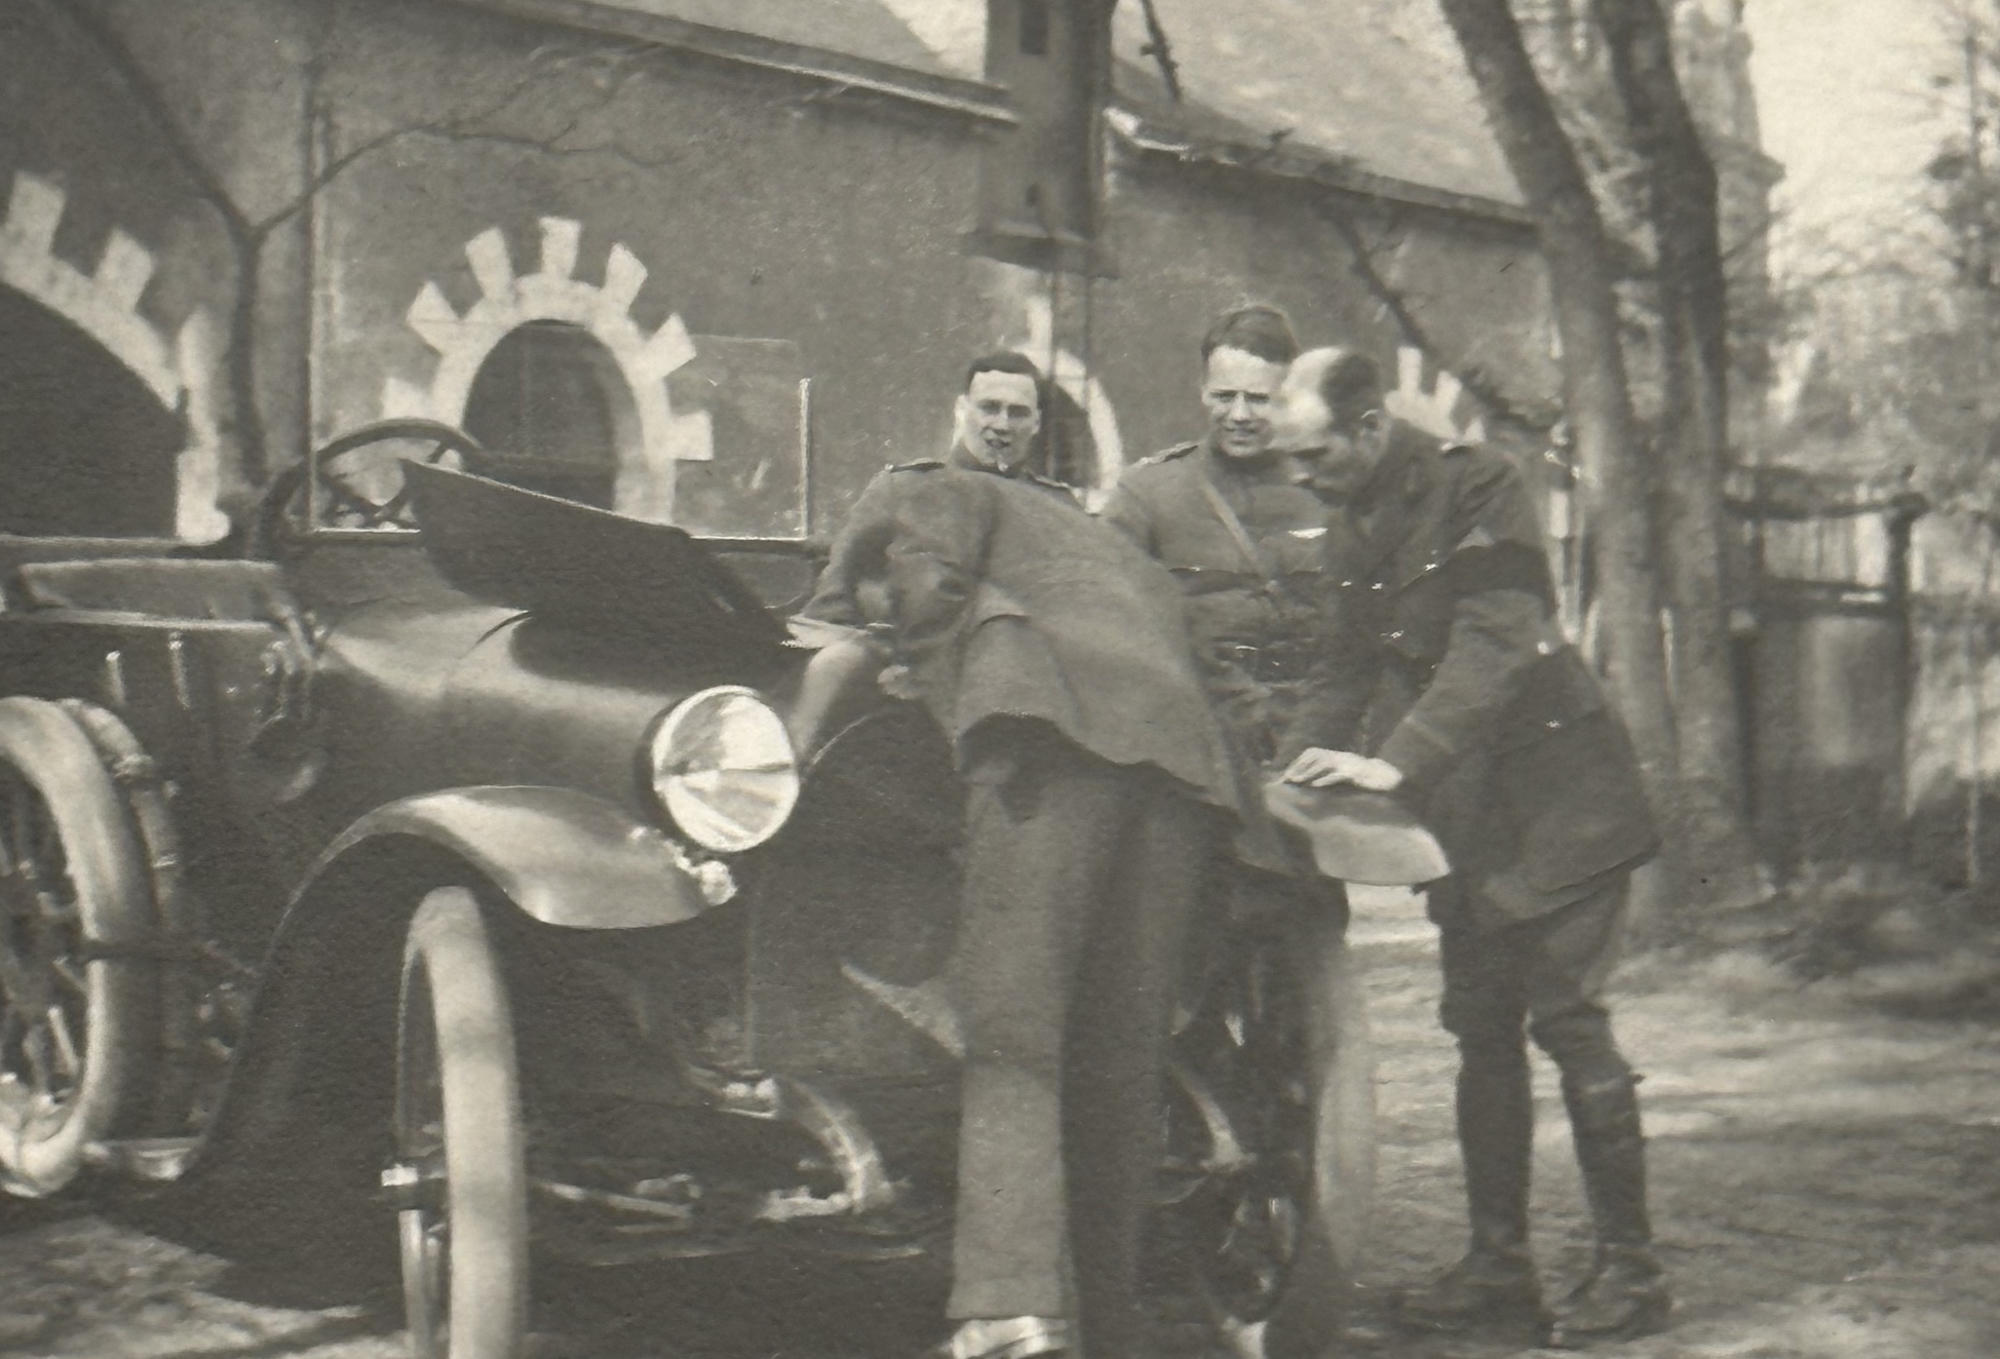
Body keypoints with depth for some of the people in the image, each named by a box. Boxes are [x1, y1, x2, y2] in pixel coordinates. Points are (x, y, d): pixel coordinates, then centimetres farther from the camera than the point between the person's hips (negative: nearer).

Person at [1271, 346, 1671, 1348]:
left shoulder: (1478, 490, -15)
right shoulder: (1348, 527, 8)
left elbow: (1493, 646, -25)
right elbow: (1358, 665, 13)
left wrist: (1398, 763, -32)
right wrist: (1317, 760, -3)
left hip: (1554, 794, -7)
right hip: (1464, 812, 7)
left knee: (1566, 1018, -9)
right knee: (1480, 1030, 7)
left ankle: (1629, 1268, 0)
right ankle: (1498, 1262, 15)